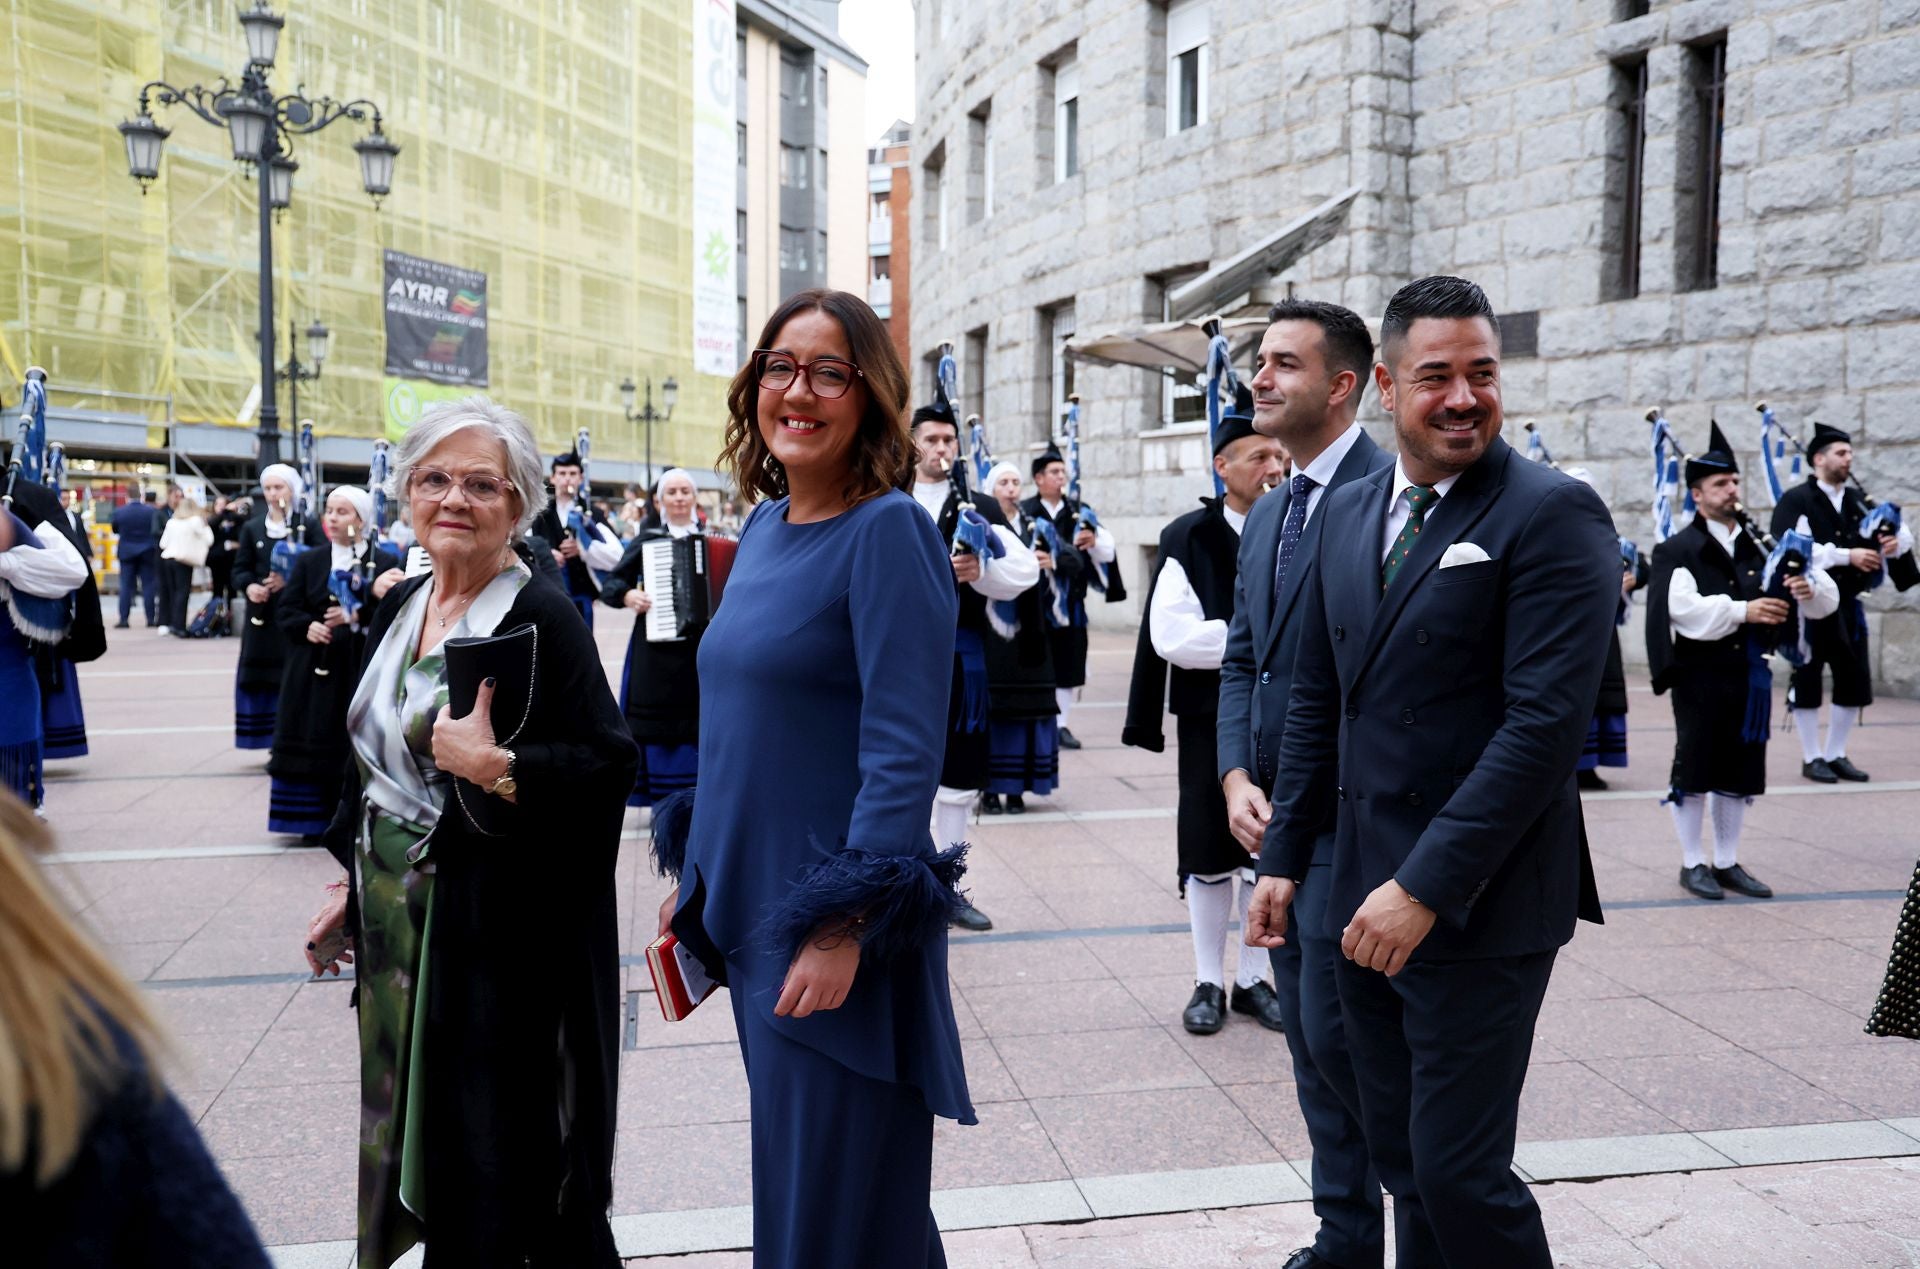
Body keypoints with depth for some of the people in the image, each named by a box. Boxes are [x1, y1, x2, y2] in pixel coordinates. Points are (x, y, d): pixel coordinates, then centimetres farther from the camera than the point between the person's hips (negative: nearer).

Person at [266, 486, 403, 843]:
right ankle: (316, 821, 13)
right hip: (315, 669, 3)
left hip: (362, 668, -3)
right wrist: (307, 626, -12)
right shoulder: (309, 560, 10)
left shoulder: (385, 563, -1)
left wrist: (358, 617, -20)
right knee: (316, 742, 3)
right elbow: (285, 609, 7)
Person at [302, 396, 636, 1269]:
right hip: (399, 926, 7)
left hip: (506, 934, -7)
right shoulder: (398, 608, 9)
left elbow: (609, 768, -18)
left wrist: (494, 766, -28)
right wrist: (353, 886, 18)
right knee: (425, 1142, 17)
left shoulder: (542, 618, -14)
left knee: (504, 1161, 3)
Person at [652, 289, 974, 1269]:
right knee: (786, 1178, 21)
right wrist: (694, 876, 16)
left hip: (837, 926, -7)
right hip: (749, 909, 8)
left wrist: (846, 927, -23)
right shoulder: (763, 527, 9)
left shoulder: (887, 532, -14)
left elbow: (903, 750, -19)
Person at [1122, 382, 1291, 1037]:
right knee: (1211, 854, 8)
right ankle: (1208, 982, 22)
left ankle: (1253, 978, 25)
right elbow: (1172, 636, -14)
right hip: (1213, 721, -2)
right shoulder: (1190, 538, -5)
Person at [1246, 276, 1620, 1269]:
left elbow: (1546, 722, -18)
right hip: (1363, 893, 6)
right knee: (1402, 1162, 17)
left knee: (1458, 1170, 0)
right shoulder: (1345, 512, 10)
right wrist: (1284, 858, 10)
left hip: (1479, 906, -6)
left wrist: (1426, 887, -20)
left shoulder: (1553, 514, -11)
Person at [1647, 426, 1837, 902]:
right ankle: (1692, 864, 14)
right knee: (1694, 769, 2)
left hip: (1749, 675, 5)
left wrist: (1809, 589, -16)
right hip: (1700, 678, -5)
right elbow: (1682, 607, -21)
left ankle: (1727, 863, 22)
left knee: (1740, 772, 10)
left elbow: (1827, 597, 6)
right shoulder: (1677, 550, -4)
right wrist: (1742, 611, -25)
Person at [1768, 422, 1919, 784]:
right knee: (1807, 682, 2)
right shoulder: (1795, 501, -9)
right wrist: (1846, 555, -23)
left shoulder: (1857, 500, 11)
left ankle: (1835, 754, 22)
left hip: (1848, 606, 7)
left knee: (1855, 681, 9)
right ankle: (1811, 758, 13)